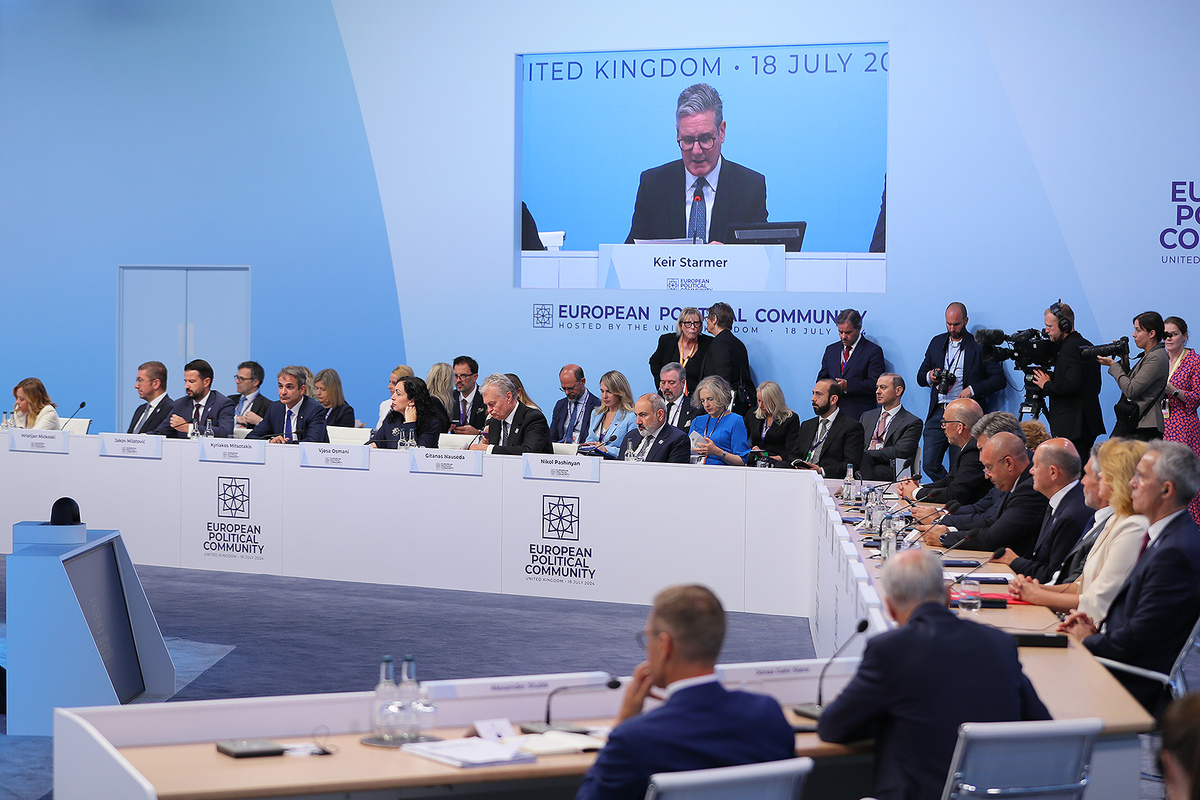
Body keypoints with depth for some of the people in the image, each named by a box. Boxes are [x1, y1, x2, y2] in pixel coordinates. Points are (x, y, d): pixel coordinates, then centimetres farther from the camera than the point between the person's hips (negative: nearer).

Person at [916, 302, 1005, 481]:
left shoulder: (980, 346, 2)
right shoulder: (936, 342, 17)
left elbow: (998, 379, -2)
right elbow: (920, 377, 21)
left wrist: (972, 390, -14)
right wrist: (930, 377, -2)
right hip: (938, 414, 4)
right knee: (929, 465, -4)